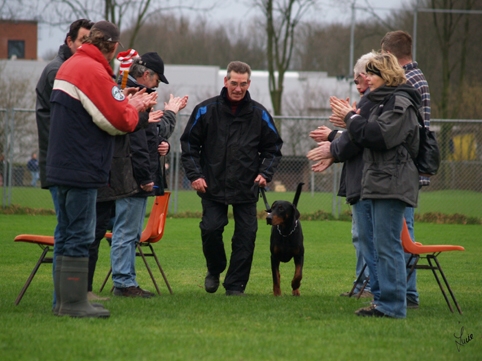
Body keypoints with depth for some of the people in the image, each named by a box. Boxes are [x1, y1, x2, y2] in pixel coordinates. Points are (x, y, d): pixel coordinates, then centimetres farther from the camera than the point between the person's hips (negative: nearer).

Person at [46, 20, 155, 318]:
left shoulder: (70, 66, 14)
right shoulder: (93, 71, -17)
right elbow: (118, 122, -17)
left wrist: (126, 104, 9)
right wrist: (134, 108, 2)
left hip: (63, 167, 10)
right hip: (82, 168, -10)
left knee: (68, 235, 14)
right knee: (80, 236, -7)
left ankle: (65, 301, 18)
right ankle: (74, 303, -5)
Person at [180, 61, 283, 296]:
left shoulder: (259, 114, 3)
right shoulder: (206, 110, -1)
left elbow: (273, 148, 12)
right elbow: (189, 144, 5)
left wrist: (265, 173, -4)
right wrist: (195, 175, -5)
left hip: (246, 189, 1)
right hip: (213, 186, -1)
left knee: (246, 236, -2)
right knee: (210, 229, -7)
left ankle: (235, 285, 7)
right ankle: (215, 270, 21)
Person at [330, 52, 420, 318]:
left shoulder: (400, 103, -10)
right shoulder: (384, 101, 21)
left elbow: (379, 136, -20)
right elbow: (370, 139, 23)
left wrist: (352, 118, -9)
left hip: (392, 184, -10)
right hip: (379, 184, 10)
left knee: (388, 246, -10)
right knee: (382, 247, 11)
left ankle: (392, 305, -9)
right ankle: (386, 301, 15)